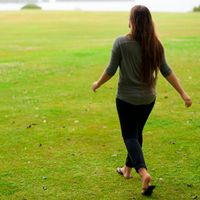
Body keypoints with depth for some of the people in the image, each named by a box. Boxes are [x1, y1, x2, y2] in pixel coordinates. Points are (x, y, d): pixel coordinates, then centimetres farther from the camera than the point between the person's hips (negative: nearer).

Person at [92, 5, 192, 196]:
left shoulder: (121, 43, -16)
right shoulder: (155, 44, -5)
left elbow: (111, 70, -11)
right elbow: (166, 71, -5)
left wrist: (98, 84, 7)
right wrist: (183, 93, 1)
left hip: (126, 98, -4)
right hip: (148, 98, 4)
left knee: (129, 136, 5)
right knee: (136, 132, 21)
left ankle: (143, 172, -16)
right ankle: (127, 169, 36)